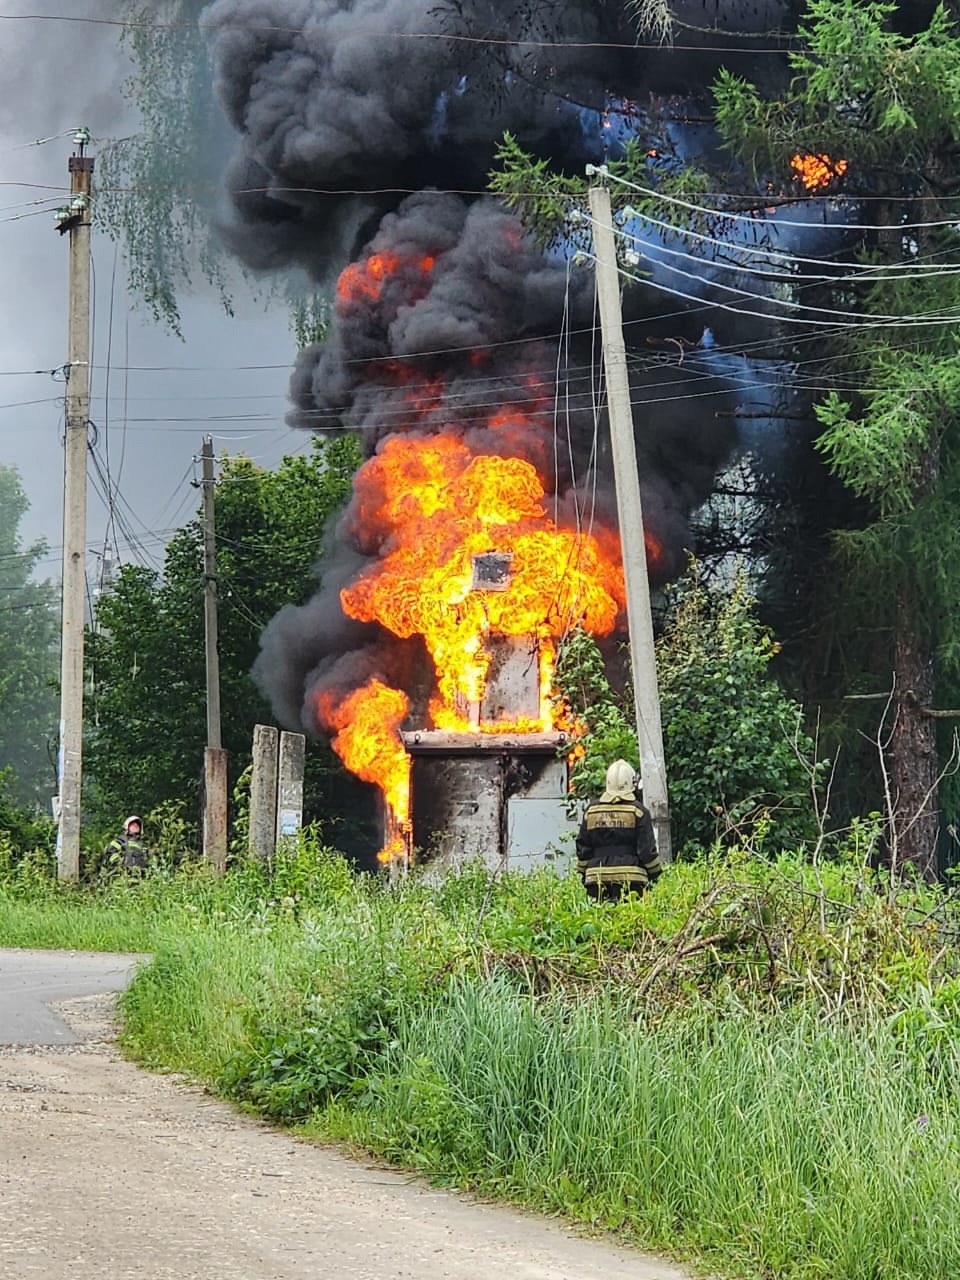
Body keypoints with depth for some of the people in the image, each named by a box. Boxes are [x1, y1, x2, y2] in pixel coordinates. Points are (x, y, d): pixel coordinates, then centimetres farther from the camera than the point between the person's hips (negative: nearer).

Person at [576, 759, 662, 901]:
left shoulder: (592, 810, 8)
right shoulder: (638, 811, -2)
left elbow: (582, 849, 12)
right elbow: (647, 849, -2)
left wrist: (584, 874, 21)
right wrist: (655, 874, 10)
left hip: (597, 881, 3)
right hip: (631, 880, -3)